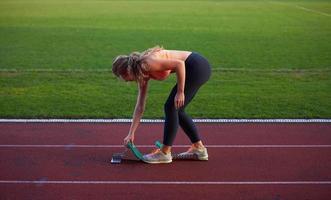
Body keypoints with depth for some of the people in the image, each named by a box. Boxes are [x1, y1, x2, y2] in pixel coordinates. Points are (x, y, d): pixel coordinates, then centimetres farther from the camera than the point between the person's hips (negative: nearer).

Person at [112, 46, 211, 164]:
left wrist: (180, 92, -19)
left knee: (171, 107, -5)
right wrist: (131, 134, 16)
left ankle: (165, 153, 5)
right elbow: (140, 107, 14)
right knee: (176, 110, 13)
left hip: (198, 67, -9)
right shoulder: (142, 73, 10)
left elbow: (179, 64, -24)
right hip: (196, 67, 9)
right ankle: (198, 148, 22)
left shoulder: (147, 64, -17)